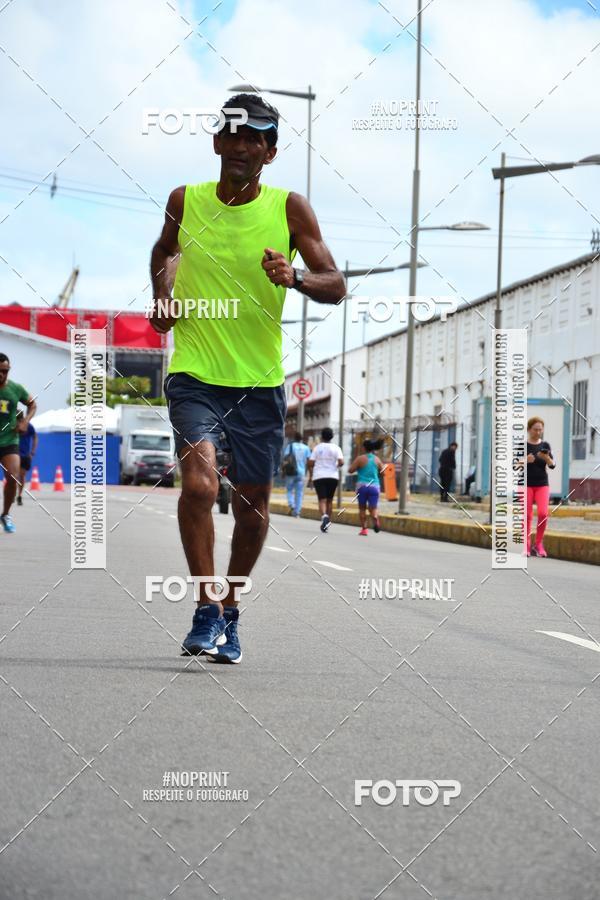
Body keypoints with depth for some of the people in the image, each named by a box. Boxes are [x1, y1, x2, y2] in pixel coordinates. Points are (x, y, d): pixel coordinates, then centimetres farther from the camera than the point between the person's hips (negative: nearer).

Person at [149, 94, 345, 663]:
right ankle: (206, 609, -11)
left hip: (260, 381, 1)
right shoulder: (185, 201, 2)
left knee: (252, 503, 7)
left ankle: (229, 612, 28)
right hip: (194, 374, -1)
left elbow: (335, 286, -5)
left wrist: (295, 277, -25)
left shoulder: (290, 209, -3)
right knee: (199, 482, -22)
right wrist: (163, 296, 6)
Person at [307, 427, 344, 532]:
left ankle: (324, 516, -33)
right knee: (329, 500, 14)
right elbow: (341, 462, -12)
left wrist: (310, 476, 11)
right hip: (332, 476, 1)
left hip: (318, 476, -1)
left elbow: (310, 463, -1)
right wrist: (337, 467, 11)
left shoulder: (317, 448, 2)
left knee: (322, 500, -6)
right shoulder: (336, 448, 0)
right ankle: (327, 522, 18)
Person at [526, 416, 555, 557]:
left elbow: (552, 465, 1)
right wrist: (526, 460, -21)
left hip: (542, 484, 2)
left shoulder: (545, 445, 6)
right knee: (527, 515, -4)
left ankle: (538, 543, 3)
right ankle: (527, 546, 7)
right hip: (526, 484, -2)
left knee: (543, 513, -12)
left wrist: (547, 458, -20)